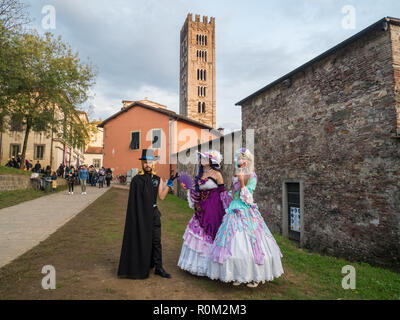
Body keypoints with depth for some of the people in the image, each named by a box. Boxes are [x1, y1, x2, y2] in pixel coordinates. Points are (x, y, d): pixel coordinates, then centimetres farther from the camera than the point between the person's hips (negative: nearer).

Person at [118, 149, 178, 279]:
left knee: (156, 240, 5)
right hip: (139, 213, -3)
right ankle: (138, 268, 22)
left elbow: (161, 196, 1)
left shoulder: (158, 179, 6)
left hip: (153, 213, 3)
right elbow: (133, 199, -2)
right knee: (140, 240, 6)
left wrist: (169, 185, -8)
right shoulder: (136, 179, -4)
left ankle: (158, 267, 15)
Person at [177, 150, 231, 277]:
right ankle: (198, 263, 26)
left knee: (210, 234, 0)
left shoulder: (216, 174, -7)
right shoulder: (200, 175, 11)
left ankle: (209, 266, 15)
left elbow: (222, 192, -7)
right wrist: (188, 188, 9)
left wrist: (226, 210, -9)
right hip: (201, 209, 7)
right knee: (198, 232, 10)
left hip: (213, 208, -6)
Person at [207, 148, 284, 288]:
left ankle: (254, 276, 13)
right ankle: (238, 275, 18)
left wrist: (242, 182, -21)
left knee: (249, 242, -2)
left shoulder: (252, 177, -7)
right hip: (234, 212, 6)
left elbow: (248, 198, -13)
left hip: (247, 214, -6)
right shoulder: (236, 176, 11)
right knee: (235, 243, 6)